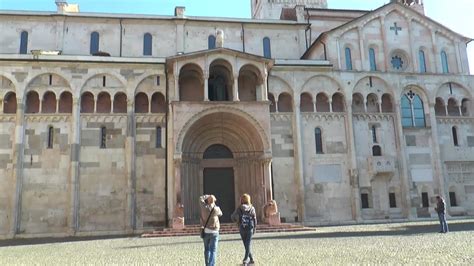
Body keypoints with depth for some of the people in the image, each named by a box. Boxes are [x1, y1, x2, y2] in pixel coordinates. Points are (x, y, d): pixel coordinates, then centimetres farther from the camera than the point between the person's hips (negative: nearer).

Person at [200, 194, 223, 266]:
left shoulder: (204, 207, -6)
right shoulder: (216, 209, -10)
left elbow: (201, 198, 11)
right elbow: (220, 214, 13)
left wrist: (208, 196, 18)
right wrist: (214, 204, 15)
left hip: (205, 231, 2)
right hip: (214, 232, -2)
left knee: (207, 249, 17)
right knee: (213, 251, 1)